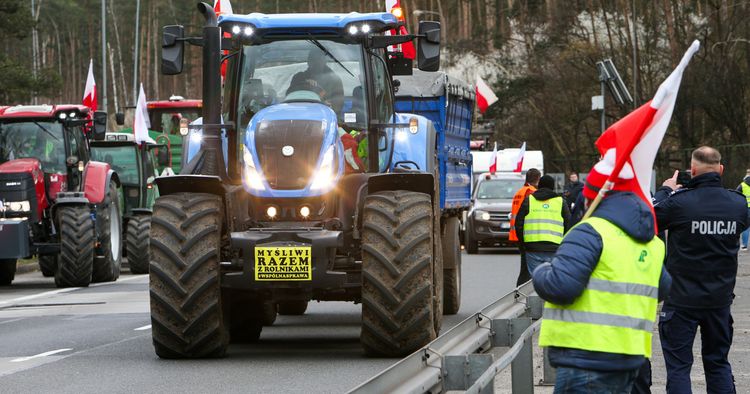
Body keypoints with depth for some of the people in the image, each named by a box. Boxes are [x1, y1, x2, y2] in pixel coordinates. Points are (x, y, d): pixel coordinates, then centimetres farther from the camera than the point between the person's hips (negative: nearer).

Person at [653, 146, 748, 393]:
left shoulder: (679, 202, -19)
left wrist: (665, 191, 11)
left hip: (682, 299, -4)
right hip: (720, 299, 4)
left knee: (678, 365, 3)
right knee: (718, 363, 16)